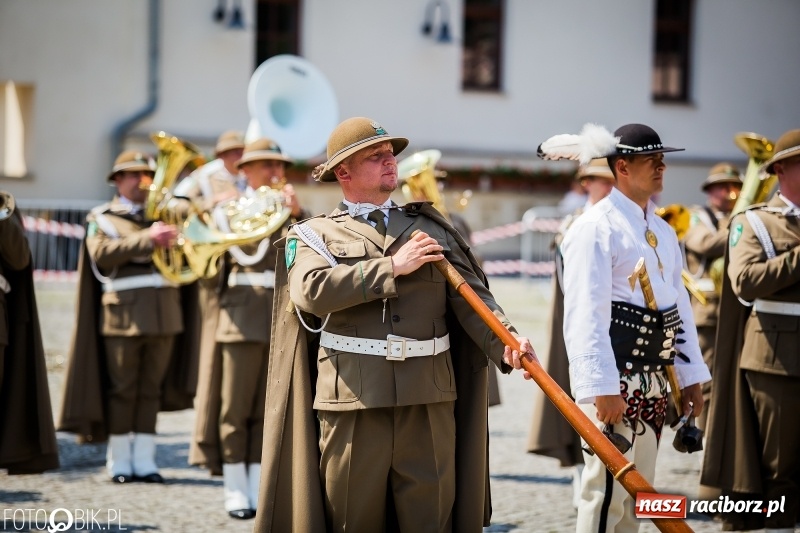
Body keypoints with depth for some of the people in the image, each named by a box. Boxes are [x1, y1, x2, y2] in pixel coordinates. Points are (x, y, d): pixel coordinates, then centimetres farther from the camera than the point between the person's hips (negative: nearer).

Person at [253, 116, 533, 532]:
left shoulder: (432, 230, 16)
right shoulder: (315, 235, 7)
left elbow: (473, 299, 5)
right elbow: (310, 291, -14)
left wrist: (505, 345, -15)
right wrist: (392, 267, -11)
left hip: (428, 401, 2)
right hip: (353, 399, -2)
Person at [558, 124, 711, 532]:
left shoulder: (663, 231, 15)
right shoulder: (596, 227, -12)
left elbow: (679, 304, 18)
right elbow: (586, 315, -18)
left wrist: (691, 376, 14)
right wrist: (602, 388, -24)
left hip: (655, 383, 9)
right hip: (617, 381, -9)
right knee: (607, 491, -9)